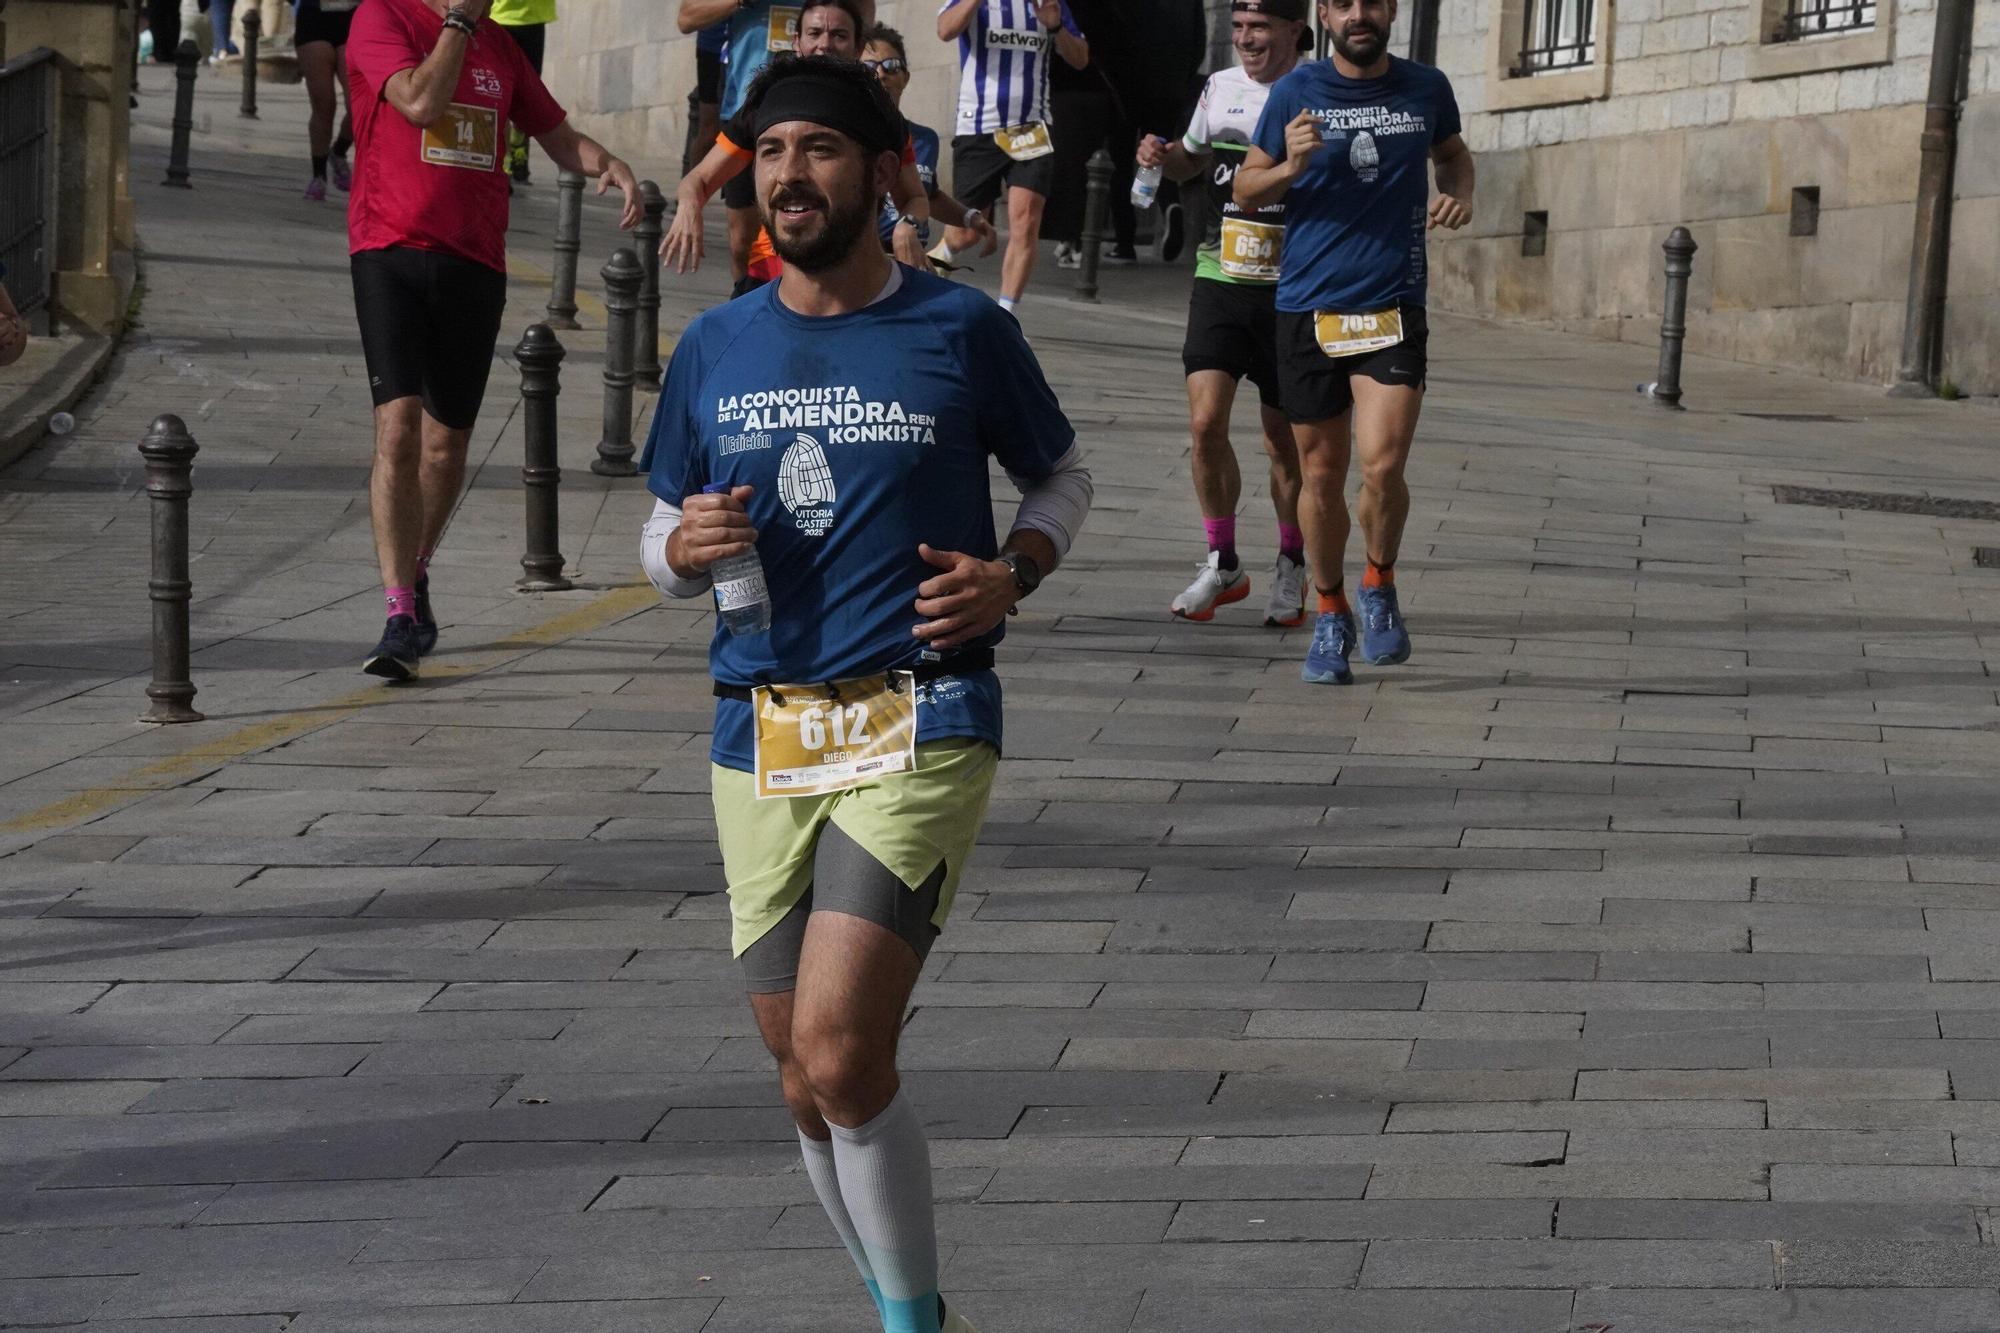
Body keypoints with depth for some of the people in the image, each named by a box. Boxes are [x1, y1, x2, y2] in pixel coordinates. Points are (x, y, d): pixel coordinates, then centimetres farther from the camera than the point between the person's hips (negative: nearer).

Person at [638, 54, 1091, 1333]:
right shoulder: (715, 349, 8)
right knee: (810, 1086, 9)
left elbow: (1064, 474, 14)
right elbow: (662, 529, 18)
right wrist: (685, 546, -6)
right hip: (761, 737, 4)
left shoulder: (963, 329, 0)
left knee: (839, 1056, -18)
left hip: (920, 727, -4)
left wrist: (1014, 570, -6)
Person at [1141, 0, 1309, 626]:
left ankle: (1291, 566, 28)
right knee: (1205, 420, -10)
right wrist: (1162, 156, 3)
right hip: (1220, 280, 3)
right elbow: (1192, 159, 25)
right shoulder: (1221, 88, 8)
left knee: (1284, 443, 5)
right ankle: (1222, 563, 7)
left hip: (1292, 291, -3)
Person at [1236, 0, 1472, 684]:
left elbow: (1452, 152, 25)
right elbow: (1246, 188, 7)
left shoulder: (1426, 88, 4)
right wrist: (1289, 166, -14)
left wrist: (1459, 194, 3)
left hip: (1394, 308, 0)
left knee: (1382, 465, -15)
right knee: (1321, 472, 7)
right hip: (1308, 308, 0)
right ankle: (1330, 616, 25)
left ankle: (1379, 588, 11)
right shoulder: (1297, 92, -1)